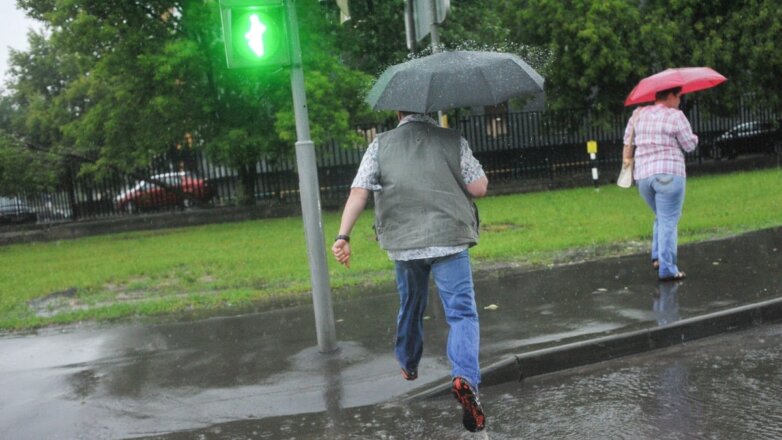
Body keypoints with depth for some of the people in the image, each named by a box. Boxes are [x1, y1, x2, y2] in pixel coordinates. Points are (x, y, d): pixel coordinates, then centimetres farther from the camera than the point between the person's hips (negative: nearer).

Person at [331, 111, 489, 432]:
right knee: (462, 312, -2)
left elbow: (358, 193, -3)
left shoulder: (380, 144, 5)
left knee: (410, 308, 23)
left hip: (403, 242, 3)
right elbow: (479, 188, 0)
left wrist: (343, 235, -4)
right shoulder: (453, 140, 2)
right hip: (449, 238, -2)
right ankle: (465, 378, -22)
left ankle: (408, 366, 43)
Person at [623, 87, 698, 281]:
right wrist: (695, 138, 18)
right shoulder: (675, 116, -7)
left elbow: (628, 139, 15)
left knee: (661, 218, 24)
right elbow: (690, 145, -2)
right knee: (669, 222, -2)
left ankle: (657, 257, 21)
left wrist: (627, 158, 24)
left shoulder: (638, 114, 10)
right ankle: (667, 269, -2)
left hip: (642, 175, 6)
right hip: (669, 174, -6)